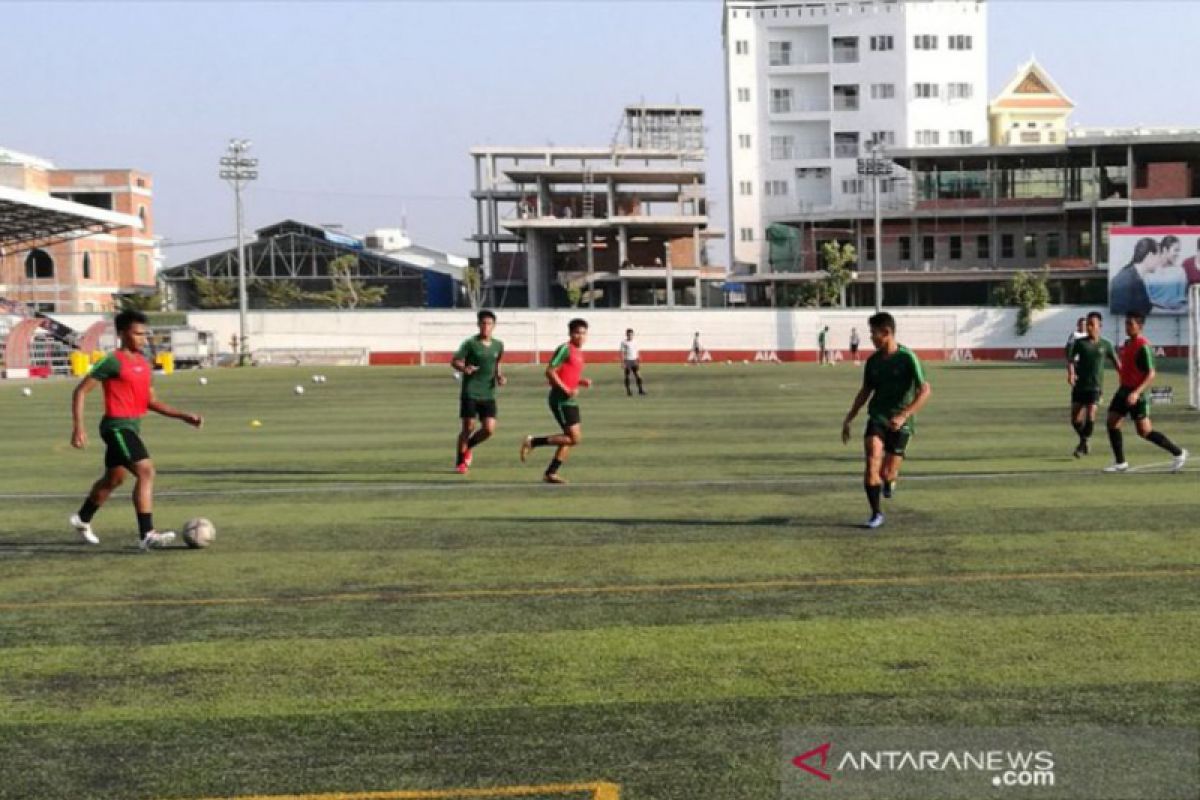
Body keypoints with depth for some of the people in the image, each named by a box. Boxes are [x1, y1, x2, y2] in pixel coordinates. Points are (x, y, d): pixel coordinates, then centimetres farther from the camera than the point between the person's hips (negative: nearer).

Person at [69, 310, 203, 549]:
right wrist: (78, 427, -18)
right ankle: (147, 534, -22)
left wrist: (184, 416, 8)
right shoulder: (113, 362, -13)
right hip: (118, 427, -9)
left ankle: (82, 520, 43)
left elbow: (151, 401, 17)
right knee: (146, 471, -20)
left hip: (132, 426, 9)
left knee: (114, 478, 23)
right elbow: (81, 391, -11)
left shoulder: (144, 363, 11)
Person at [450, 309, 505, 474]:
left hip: (488, 394, 4)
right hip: (470, 393, -4)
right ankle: (460, 463, 14)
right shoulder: (471, 343, -6)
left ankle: (469, 446, 23)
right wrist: (463, 369, -26)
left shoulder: (498, 345, 8)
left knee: (489, 429, -6)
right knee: (468, 427, -2)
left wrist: (500, 376, 5)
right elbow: (454, 361, -5)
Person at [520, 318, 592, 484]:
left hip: (571, 401, 9)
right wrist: (567, 390, -21)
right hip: (561, 400, -9)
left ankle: (551, 473, 14)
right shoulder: (565, 349, -12)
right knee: (574, 438, -12)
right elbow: (550, 372, -18)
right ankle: (533, 442, -4)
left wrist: (582, 382, 7)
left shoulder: (579, 352, 15)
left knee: (571, 438, 9)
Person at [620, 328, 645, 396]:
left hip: (634, 361, 4)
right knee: (627, 376, 1)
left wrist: (639, 362, 15)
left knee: (638, 375, -4)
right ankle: (628, 391, 8)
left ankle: (640, 390, -4)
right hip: (627, 361, -4)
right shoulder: (624, 342, -3)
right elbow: (622, 353, -7)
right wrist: (622, 362, -14)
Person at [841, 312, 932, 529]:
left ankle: (890, 479, 34)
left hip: (900, 423, -3)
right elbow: (865, 391, 18)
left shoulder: (907, 358, -11)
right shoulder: (873, 361, 5)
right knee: (872, 461, -19)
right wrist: (848, 419, 15)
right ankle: (876, 513, -9)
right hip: (877, 418, 3)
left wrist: (903, 416, -26)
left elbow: (925, 391, -16)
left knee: (886, 474, -5)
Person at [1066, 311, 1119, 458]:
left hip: (1095, 386, -1)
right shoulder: (1079, 343, 3)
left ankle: (1082, 445, -1)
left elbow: (1116, 363, 10)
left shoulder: (1105, 345, 3)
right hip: (1079, 386, 2)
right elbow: (1070, 359, -6)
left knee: (1090, 417, -18)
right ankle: (1084, 442, 25)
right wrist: (1070, 373, -26)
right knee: (1076, 420, -1)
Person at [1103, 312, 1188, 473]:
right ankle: (1120, 463, 7)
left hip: (1137, 394, -9)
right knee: (1112, 423, 0)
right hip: (1124, 390, 9)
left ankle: (1178, 453, 8)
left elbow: (1151, 375, -21)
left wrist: (1136, 393, -31)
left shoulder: (1143, 347, -18)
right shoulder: (1128, 343, 10)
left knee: (1144, 431, -7)